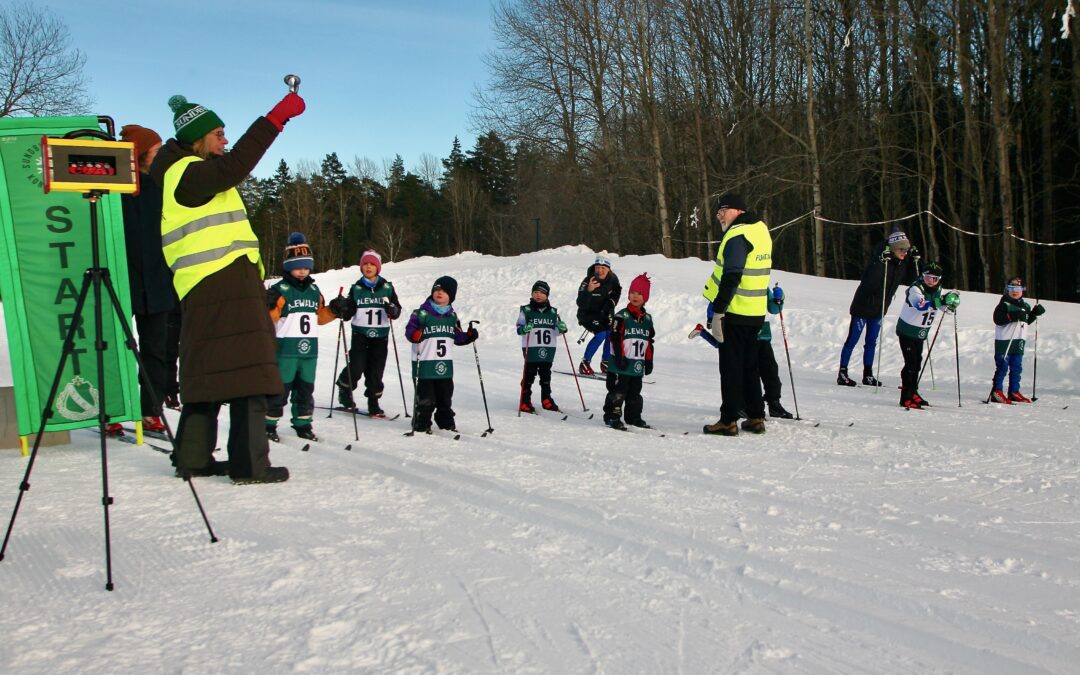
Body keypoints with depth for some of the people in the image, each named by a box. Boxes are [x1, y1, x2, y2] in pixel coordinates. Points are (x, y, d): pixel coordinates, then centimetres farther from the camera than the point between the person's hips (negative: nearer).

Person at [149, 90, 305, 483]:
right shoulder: (188, 173, -8)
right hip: (225, 284, -11)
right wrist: (276, 118, -26)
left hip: (208, 289, 11)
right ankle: (249, 463, -10)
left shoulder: (187, 174, 24)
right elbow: (233, 167, -25)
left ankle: (193, 458, 18)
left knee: (209, 374, 13)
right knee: (246, 374, -10)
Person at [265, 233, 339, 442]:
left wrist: (334, 311, 7)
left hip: (310, 350, 6)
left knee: (306, 389, 13)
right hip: (286, 349, -6)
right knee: (280, 387, -1)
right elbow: (270, 318, -11)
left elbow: (319, 316, 22)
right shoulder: (280, 290, -7)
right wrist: (270, 306, -31)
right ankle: (268, 424, 10)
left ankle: (303, 424, 24)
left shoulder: (314, 290, 13)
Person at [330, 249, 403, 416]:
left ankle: (373, 404, 13)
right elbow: (348, 313, 3)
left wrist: (393, 310, -18)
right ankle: (344, 389, 19)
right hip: (360, 334, -1)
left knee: (376, 370, 3)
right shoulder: (356, 288, 4)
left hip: (380, 335, 1)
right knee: (356, 367, -10)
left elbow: (397, 308, 4)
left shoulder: (387, 288, 4)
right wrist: (341, 307, -18)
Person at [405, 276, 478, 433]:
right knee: (425, 398, -2)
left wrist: (469, 336, 2)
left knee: (445, 396, 15)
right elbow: (409, 329, -12)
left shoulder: (452, 317, 12)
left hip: (445, 365, 5)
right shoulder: (422, 313, -7)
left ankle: (446, 422, 29)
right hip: (424, 364, -5)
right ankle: (421, 424, 12)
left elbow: (457, 337, 19)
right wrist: (414, 335, -33)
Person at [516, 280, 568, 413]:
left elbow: (559, 329, 13)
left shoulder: (553, 312, 10)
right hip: (531, 349, -4)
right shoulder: (525, 310, -2)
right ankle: (525, 401, 6)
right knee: (529, 374, -1)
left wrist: (562, 327, -9)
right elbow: (519, 328, -5)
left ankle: (546, 399, 24)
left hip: (548, 349, 4)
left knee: (546, 374, 13)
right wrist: (525, 328, -26)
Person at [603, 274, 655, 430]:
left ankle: (634, 417, 26)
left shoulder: (647, 319, 12)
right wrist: (620, 357, -16)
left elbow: (649, 341, 16)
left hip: (638, 365, 6)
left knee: (635, 393, 15)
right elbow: (615, 338, -12)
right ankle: (612, 417, 3)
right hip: (621, 364, -6)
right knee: (618, 392, -5)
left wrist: (649, 361, 14)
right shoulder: (621, 316, -9)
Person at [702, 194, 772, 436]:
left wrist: (718, 311, -19)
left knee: (731, 367, -2)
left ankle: (729, 420, 2)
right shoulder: (761, 230, 13)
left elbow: (731, 278, -22)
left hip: (735, 313, -9)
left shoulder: (738, 236, -16)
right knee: (749, 366, 16)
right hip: (756, 313, 9)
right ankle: (756, 417, 20)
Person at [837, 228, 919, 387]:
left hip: (879, 309, 7)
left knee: (871, 342, 13)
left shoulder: (902, 262, 0)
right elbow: (868, 280, -34)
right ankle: (842, 374, 5)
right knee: (852, 340, 0)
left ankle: (868, 375, 22)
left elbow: (909, 280, 10)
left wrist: (914, 262, -2)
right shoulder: (881, 257, -22)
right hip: (863, 306, -7)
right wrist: (880, 262, -44)